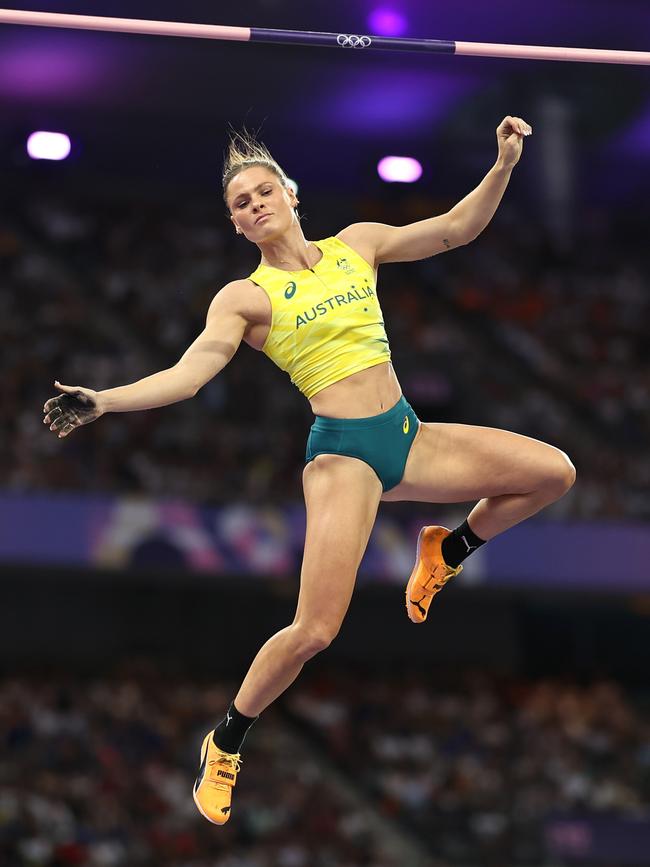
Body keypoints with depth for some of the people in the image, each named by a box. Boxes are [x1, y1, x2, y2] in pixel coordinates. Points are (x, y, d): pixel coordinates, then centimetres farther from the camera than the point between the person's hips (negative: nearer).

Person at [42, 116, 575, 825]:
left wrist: (504, 165, -3)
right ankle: (225, 745, 6)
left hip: (407, 435, 5)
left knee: (552, 472, -1)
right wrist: (102, 401, -28)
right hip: (344, 452, -5)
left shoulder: (356, 245, 10)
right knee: (314, 631, -16)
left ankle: (450, 549, 21)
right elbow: (189, 372, -14)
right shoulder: (246, 298, -3)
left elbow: (455, 229, 11)